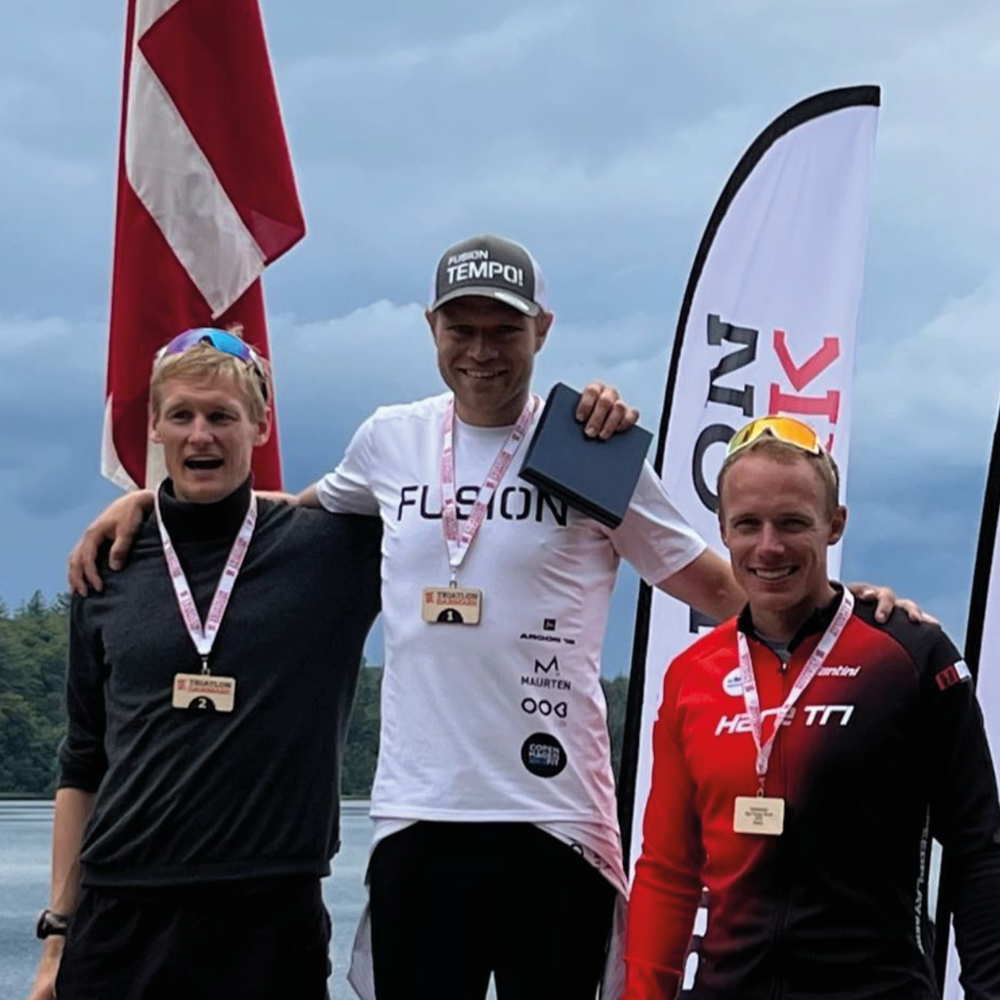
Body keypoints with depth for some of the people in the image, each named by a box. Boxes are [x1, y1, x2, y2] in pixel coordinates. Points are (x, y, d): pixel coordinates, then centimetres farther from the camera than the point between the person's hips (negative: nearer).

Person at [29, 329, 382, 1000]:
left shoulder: (328, 547, 2)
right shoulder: (110, 572, 9)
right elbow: (82, 765, 14)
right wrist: (58, 932, 11)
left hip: (271, 919, -2)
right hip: (119, 919, 2)